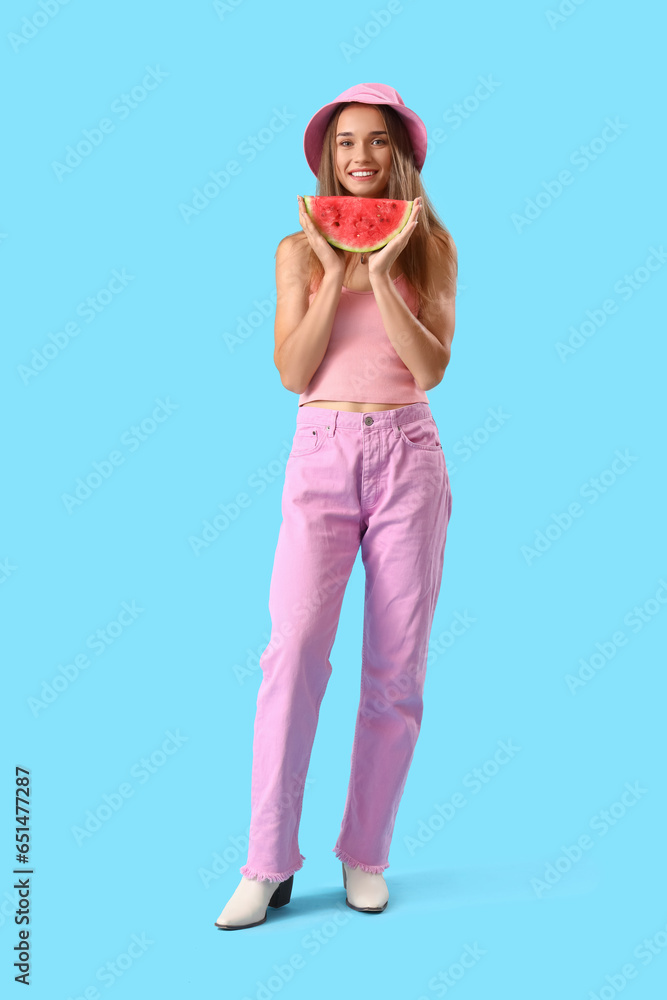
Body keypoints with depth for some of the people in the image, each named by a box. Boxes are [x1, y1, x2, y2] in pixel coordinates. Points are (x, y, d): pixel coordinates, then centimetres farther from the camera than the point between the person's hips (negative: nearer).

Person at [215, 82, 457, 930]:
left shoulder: (430, 247, 9)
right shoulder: (299, 250, 10)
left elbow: (432, 367, -5)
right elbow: (293, 372, -2)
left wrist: (382, 271, -11)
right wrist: (334, 268, -6)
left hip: (406, 456, 1)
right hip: (321, 455, 0)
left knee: (396, 662, 1)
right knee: (295, 645, -14)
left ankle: (366, 853, 14)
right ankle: (269, 863, -4)